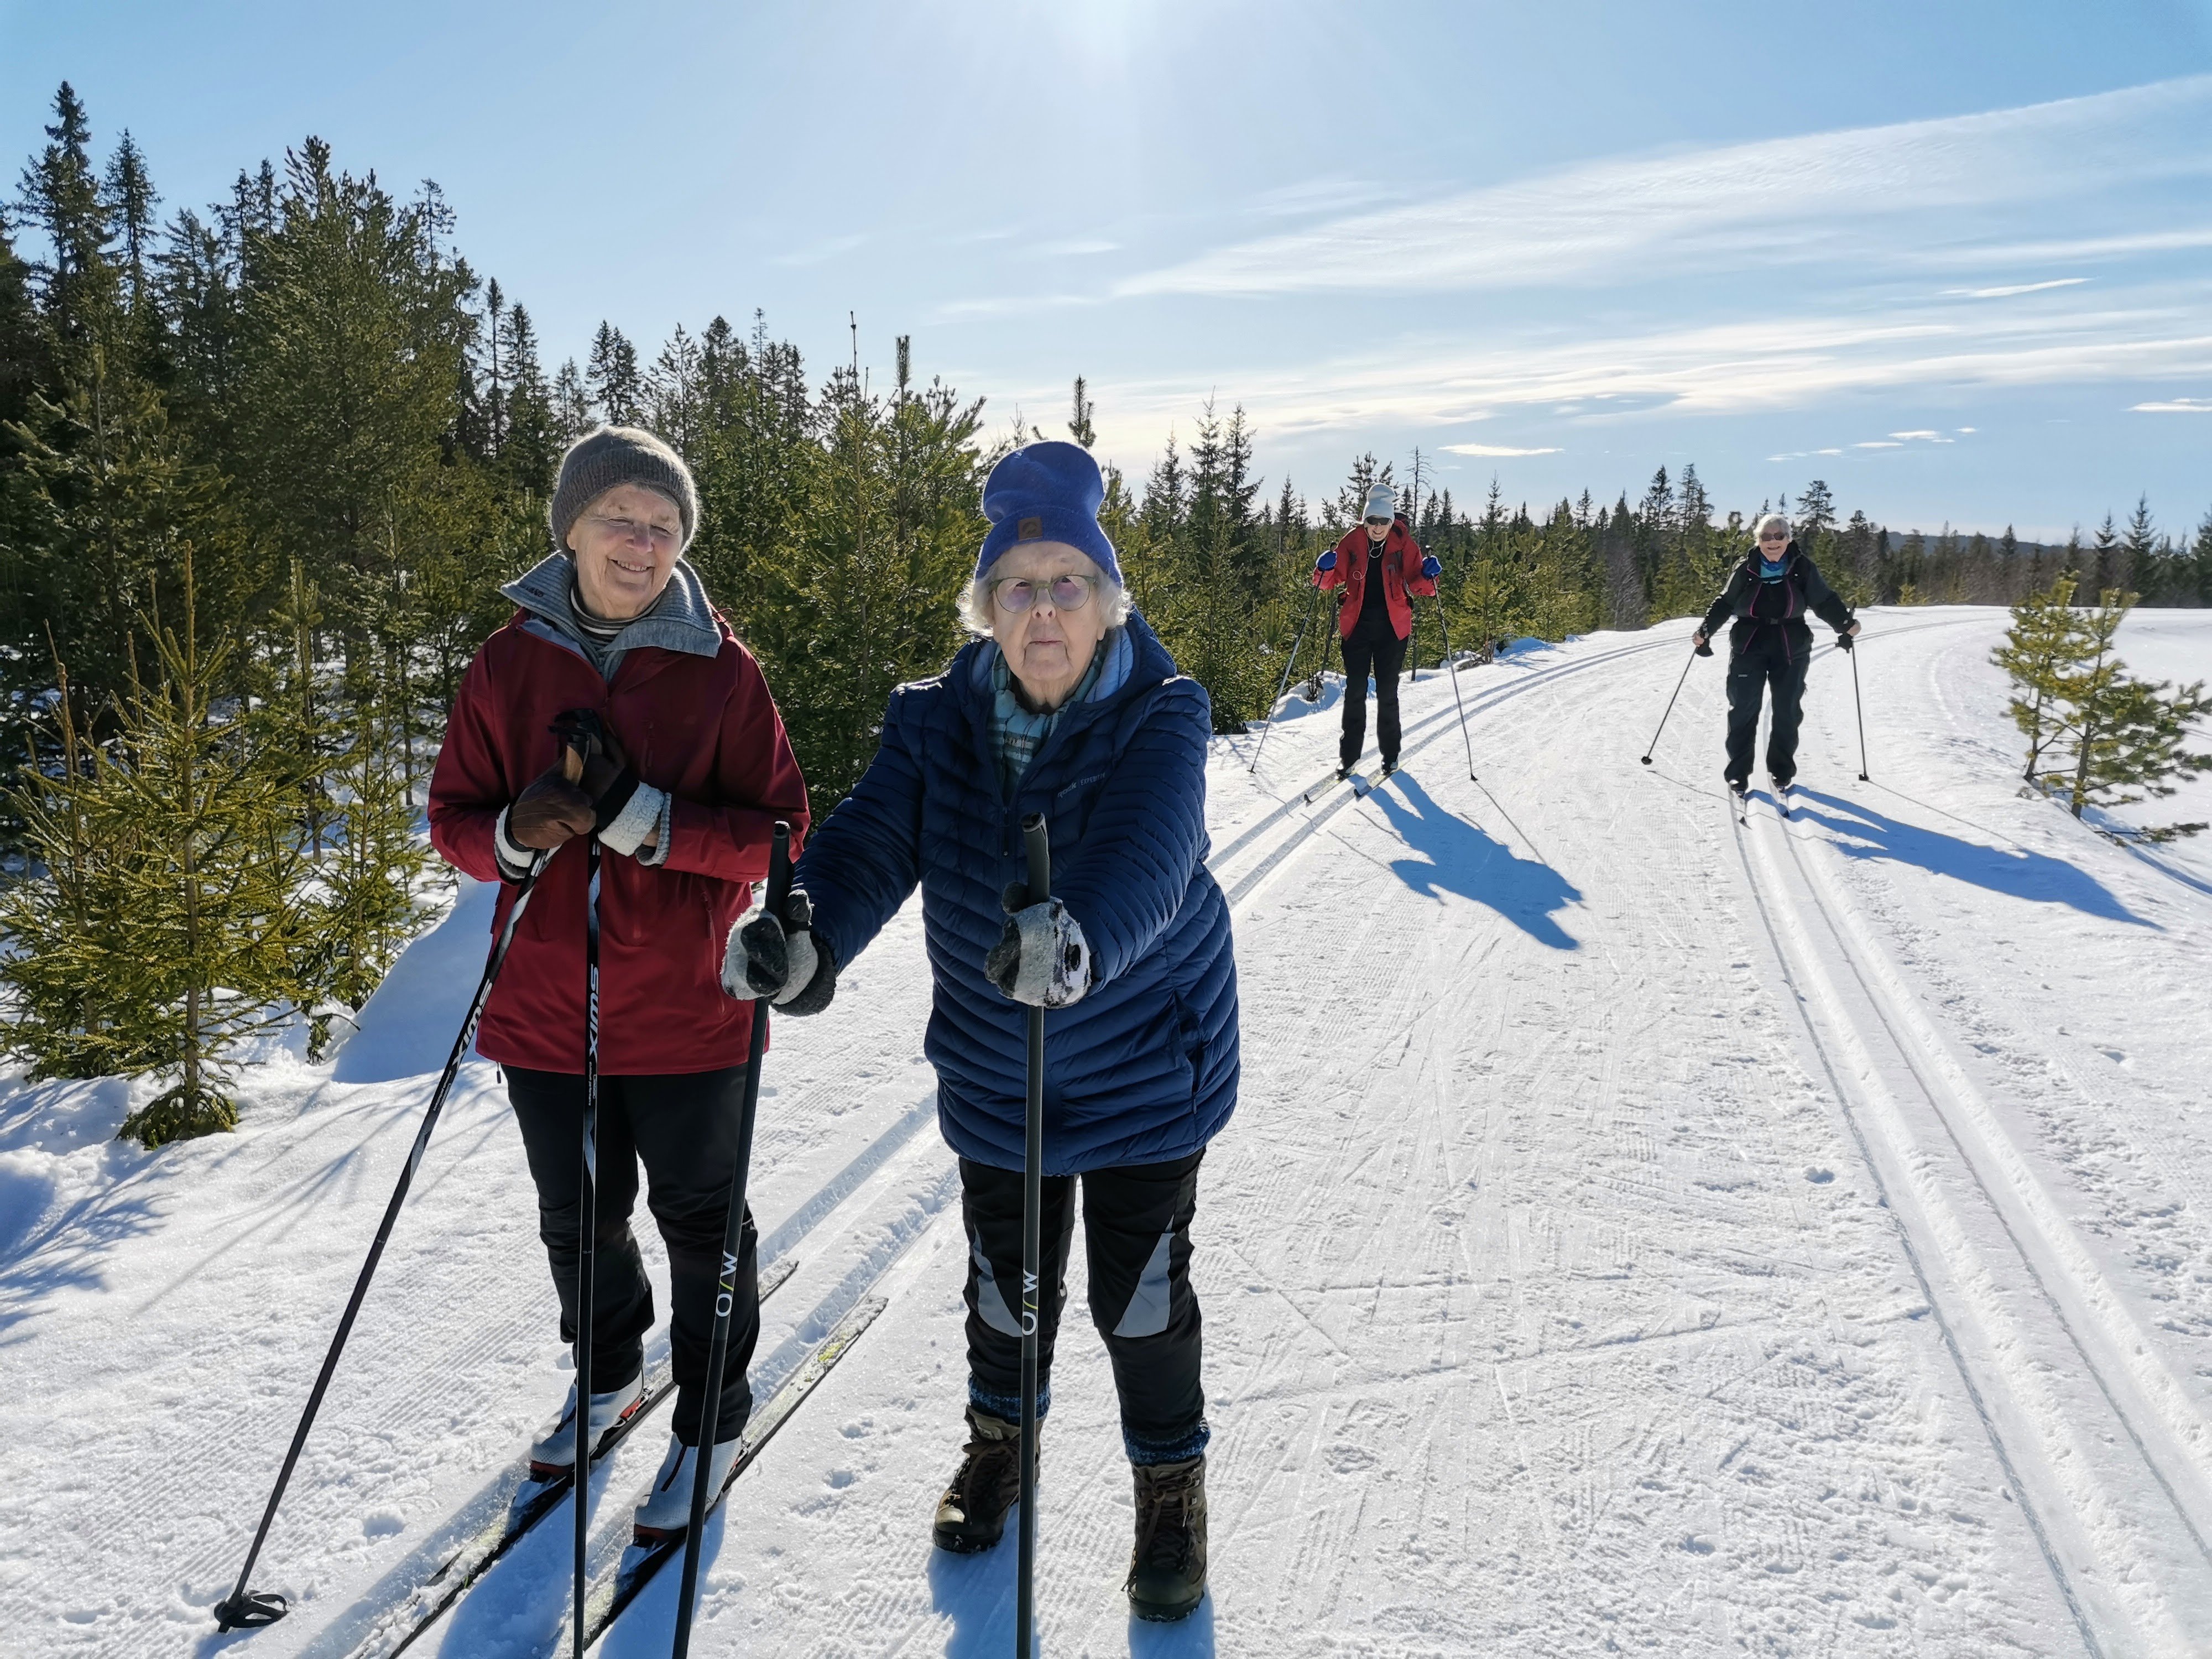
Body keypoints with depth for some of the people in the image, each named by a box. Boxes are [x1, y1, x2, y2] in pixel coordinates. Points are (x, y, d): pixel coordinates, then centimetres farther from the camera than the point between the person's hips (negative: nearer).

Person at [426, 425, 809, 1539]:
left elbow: (777, 829, -10)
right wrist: (517, 834, -18)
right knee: (577, 1217, 20)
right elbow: (455, 819, 5)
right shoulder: (510, 663, 0)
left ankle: (710, 1418, 34)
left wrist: (643, 818, -23)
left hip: (685, 1009, -3)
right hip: (546, 1007, 3)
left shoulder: (719, 667, -7)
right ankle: (607, 1373, 48)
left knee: (697, 1218, 12)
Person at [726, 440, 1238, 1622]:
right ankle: (1001, 1433, 51)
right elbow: (872, 839, -21)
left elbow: (1145, 856, -37)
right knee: (1005, 1283, 20)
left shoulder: (1157, 721, -19)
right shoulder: (939, 724, -8)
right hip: (992, 1074, 3)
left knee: (1140, 1298, 10)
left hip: (1145, 1071, -3)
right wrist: (806, 936, -41)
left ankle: (1171, 1479, 39)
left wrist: (1080, 937, -58)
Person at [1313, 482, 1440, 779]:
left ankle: (1390, 754, 18)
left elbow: (1416, 583, -5)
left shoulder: (1404, 543, -4)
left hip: (1392, 628, -1)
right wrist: (1325, 570, -22)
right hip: (1357, 626, 1)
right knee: (1355, 691, 2)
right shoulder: (1352, 541, -2)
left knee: (1387, 693, 4)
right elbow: (1331, 580, 0)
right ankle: (1349, 755, 11)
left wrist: (1427, 575, -26)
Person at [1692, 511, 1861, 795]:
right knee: (1743, 710, -1)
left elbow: (1825, 602, 4)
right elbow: (1725, 604, 8)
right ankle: (1738, 771, 8)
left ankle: (1781, 769, 19)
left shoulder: (1803, 569, 0)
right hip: (1748, 648, 0)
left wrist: (1845, 623, -8)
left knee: (1787, 711, 5)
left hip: (1791, 650, 0)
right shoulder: (1745, 570, 0)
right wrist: (1705, 630, 0)